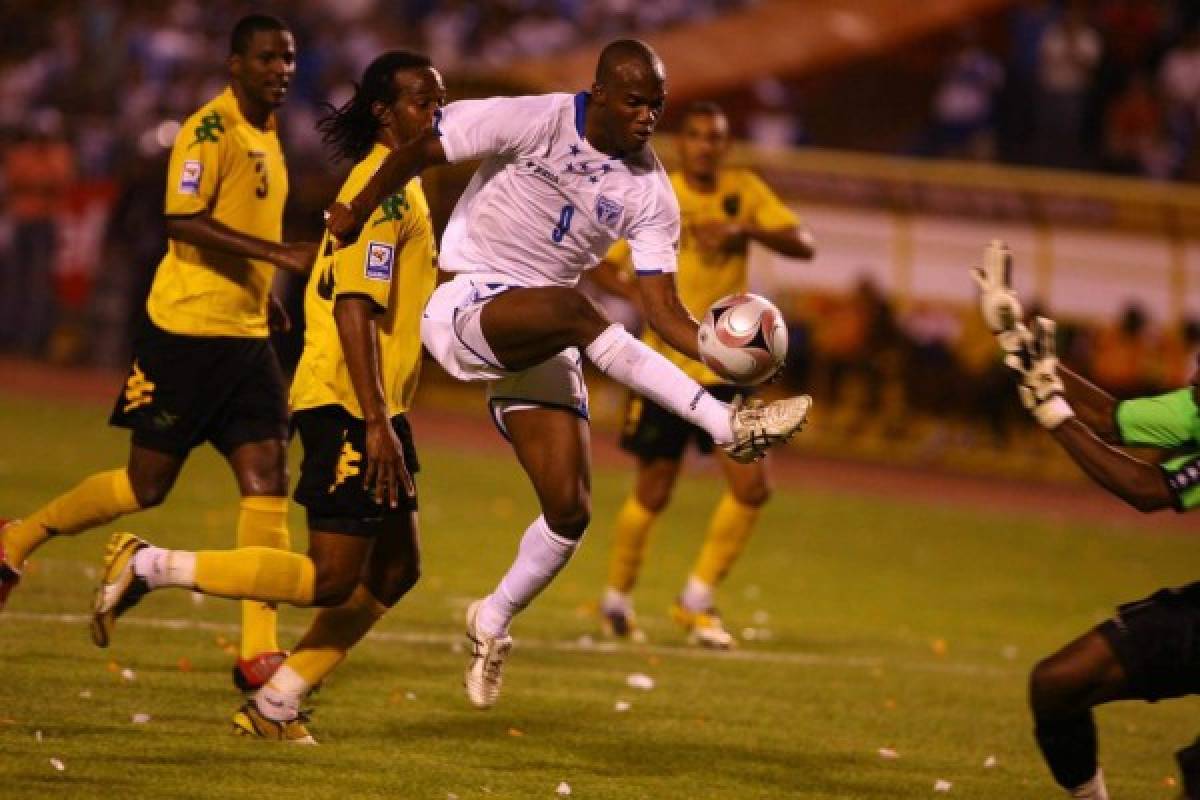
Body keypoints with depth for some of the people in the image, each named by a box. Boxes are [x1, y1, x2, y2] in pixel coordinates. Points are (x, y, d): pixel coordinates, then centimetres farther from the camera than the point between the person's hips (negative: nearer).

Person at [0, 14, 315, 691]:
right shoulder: (210, 129, -13)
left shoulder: (267, 134, 15)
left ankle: (259, 651, -5)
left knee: (268, 482, -4)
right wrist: (281, 254, -29)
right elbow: (184, 222, -24)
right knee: (147, 485, 0)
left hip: (246, 334, 8)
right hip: (186, 329, -8)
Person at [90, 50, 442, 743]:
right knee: (331, 579, -12)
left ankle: (276, 706, 13)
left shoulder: (404, 186, 17)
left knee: (395, 570, 10)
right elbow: (354, 307, -23)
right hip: (348, 404, -10)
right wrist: (377, 424, -26)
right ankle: (152, 568, -5)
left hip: (376, 407, 10)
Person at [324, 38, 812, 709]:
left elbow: (663, 308, -6)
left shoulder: (649, 192, -1)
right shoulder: (533, 122, -13)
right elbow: (422, 151, -3)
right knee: (571, 310, -37)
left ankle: (493, 623, 23)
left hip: (538, 347, 5)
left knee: (570, 512, -3)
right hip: (463, 309, -5)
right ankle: (728, 425, -45)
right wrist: (357, 212, -1)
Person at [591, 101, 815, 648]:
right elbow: (600, 264, -1)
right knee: (653, 495, 3)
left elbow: (804, 246, -5)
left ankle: (697, 601, 7)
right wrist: (643, 297, -20)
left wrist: (747, 230, -23)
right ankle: (617, 599, 26)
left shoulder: (745, 191, 2)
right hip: (665, 365, -3)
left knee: (751, 487, -8)